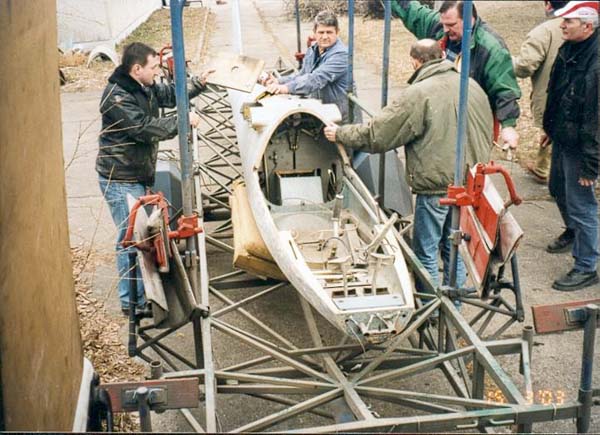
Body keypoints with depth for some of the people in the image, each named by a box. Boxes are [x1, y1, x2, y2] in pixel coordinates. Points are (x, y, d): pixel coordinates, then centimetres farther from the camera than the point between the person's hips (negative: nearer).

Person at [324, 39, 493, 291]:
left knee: (426, 253, 7)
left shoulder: (417, 94, -14)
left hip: (436, 186, -7)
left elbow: (377, 133, -10)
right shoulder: (473, 87, 6)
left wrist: (340, 134, 4)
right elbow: (488, 131, 17)